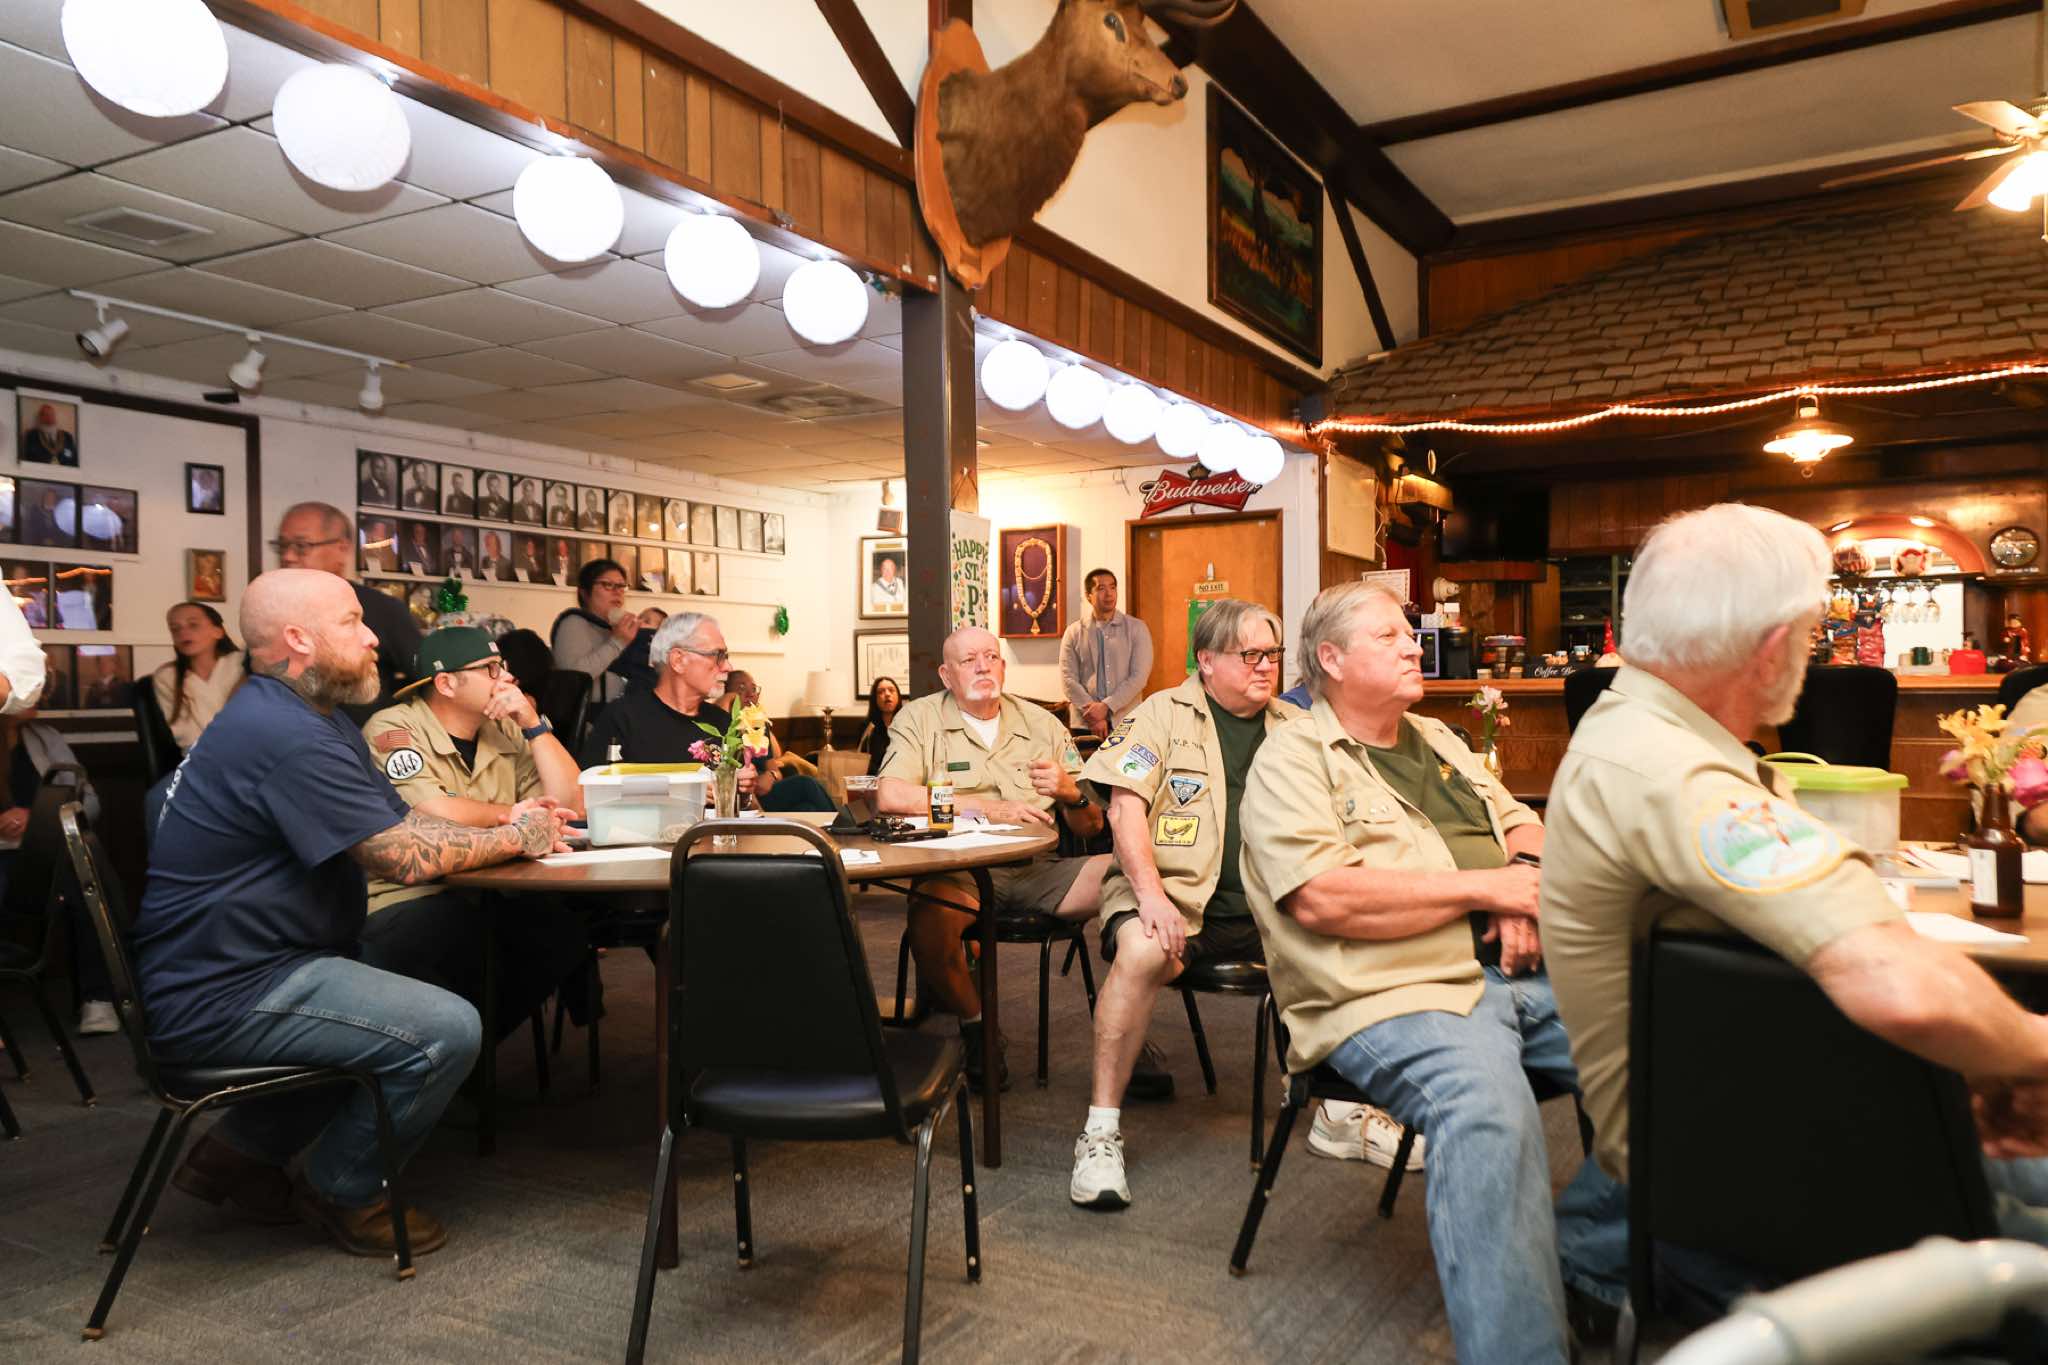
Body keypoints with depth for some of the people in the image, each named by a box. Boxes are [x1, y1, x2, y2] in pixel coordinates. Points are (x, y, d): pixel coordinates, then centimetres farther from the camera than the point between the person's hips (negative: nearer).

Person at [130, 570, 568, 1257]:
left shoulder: (314, 719, 13)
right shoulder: (288, 736, -23)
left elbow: (405, 820, 10)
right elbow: (406, 859, -23)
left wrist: (505, 825, -5)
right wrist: (516, 840, -8)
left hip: (231, 965, 11)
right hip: (219, 994, -11)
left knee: (401, 1013, 25)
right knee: (447, 1030, -20)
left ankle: (239, 1149, 25)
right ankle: (340, 1193, 5)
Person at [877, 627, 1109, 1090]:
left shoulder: (1042, 723, 17)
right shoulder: (920, 718, 7)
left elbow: (1092, 826, 17)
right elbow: (890, 797, -11)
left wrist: (1073, 795, -7)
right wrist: (987, 808, -11)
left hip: (1039, 869, 3)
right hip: (959, 872, -3)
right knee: (930, 917, -38)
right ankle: (973, 1025, -8)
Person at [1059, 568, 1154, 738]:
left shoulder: (1137, 628, 5)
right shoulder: (1074, 632, 7)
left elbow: (1139, 676, -4)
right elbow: (1068, 679, 0)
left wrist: (1106, 707, -13)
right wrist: (1092, 713, -12)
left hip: (1126, 722, 0)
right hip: (1085, 724, 1)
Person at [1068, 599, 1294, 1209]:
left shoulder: (1294, 729, 17)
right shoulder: (1162, 715, 4)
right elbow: (1126, 806, -6)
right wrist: (1150, 894, -21)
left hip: (1267, 902, 4)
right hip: (1177, 890, -4)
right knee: (1141, 952, -35)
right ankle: (1102, 1129, -21)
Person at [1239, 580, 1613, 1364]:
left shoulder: (1438, 742, 26)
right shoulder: (1292, 759, 1)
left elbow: (1521, 822, 28)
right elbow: (1323, 898, -13)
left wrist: (1527, 876, 2)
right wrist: (1485, 887, -9)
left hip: (1524, 973, 8)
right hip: (1398, 996, -7)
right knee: (1488, 1108, -36)